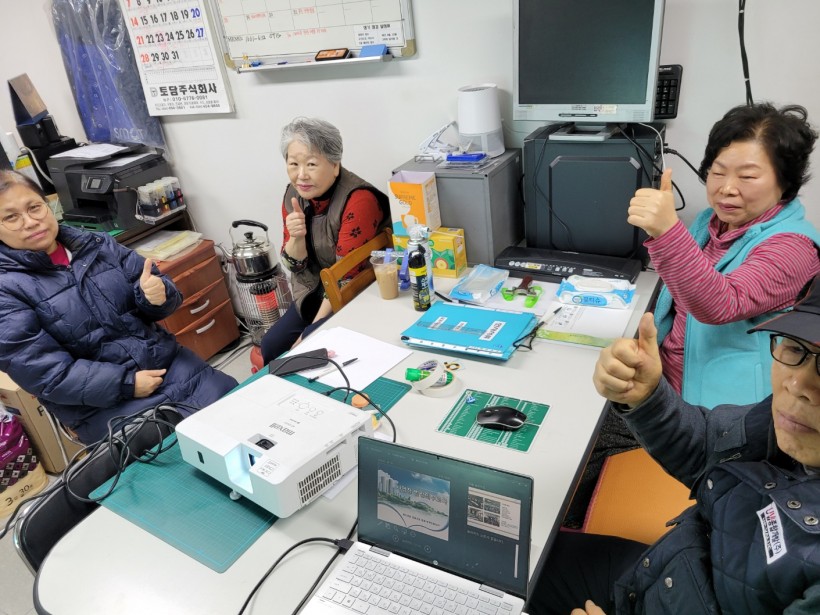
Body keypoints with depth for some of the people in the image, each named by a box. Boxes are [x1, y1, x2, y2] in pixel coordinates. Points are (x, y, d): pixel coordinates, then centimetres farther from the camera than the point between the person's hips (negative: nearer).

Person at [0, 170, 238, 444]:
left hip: (167, 359, 5)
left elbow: (157, 300, 9)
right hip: (102, 402, -4)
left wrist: (157, 294, -15)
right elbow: (44, 373, -13)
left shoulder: (98, 245, 7)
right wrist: (126, 384, -18)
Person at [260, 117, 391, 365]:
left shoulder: (358, 200, -24)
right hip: (316, 292, 7)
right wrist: (296, 237, -21)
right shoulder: (295, 194, -3)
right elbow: (295, 265, 1)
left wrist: (314, 328, -18)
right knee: (271, 346, 1)